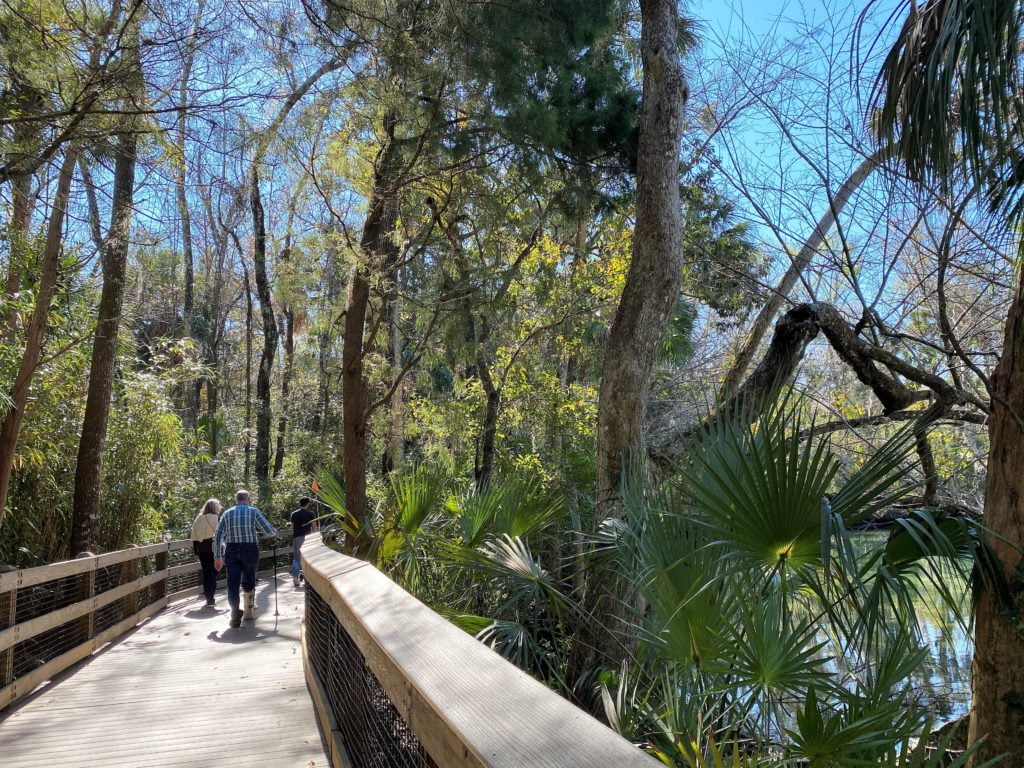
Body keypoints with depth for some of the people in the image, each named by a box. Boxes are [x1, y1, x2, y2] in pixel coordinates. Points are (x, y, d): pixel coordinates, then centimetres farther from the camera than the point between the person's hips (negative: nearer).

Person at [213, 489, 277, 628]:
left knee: (233, 584, 2)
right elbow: (269, 530, -2)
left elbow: (218, 537, 7)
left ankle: (236, 614, -6)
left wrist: (218, 557, 13)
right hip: (250, 550, -1)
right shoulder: (253, 511, -1)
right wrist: (275, 531, 21)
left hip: (231, 551, 1)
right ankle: (249, 611, 26)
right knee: (249, 582, 14)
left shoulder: (226, 514, 8)